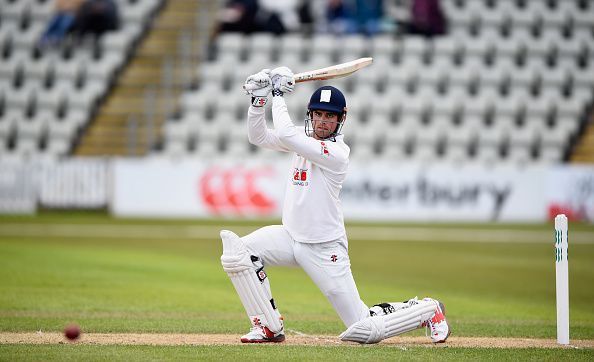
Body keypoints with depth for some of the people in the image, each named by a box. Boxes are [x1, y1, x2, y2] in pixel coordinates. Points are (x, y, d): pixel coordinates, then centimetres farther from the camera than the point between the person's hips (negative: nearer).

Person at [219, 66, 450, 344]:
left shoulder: (338, 152, -20)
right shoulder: (305, 139, 4)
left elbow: (285, 135, -28)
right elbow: (258, 137, 3)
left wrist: (279, 95, -16)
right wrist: (260, 98, -11)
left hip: (325, 250, -7)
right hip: (290, 237, 7)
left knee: (365, 330, -8)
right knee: (235, 252, -18)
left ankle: (428, 310, 20)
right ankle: (269, 328, -4)